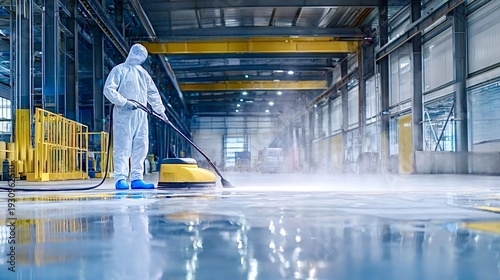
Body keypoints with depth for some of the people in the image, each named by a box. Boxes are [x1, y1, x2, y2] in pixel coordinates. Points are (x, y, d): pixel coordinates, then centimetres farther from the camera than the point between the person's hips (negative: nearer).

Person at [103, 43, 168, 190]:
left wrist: (160, 110, 23)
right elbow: (108, 90, -10)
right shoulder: (119, 70, 1)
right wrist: (124, 102, -18)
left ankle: (136, 179, 6)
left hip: (141, 114, 7)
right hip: (123, 114, -6)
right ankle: (120, 179, -8)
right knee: (123, 146, -8)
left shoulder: (142, 72, 22)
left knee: (140, 147, 2)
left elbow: (153, 93, 27)